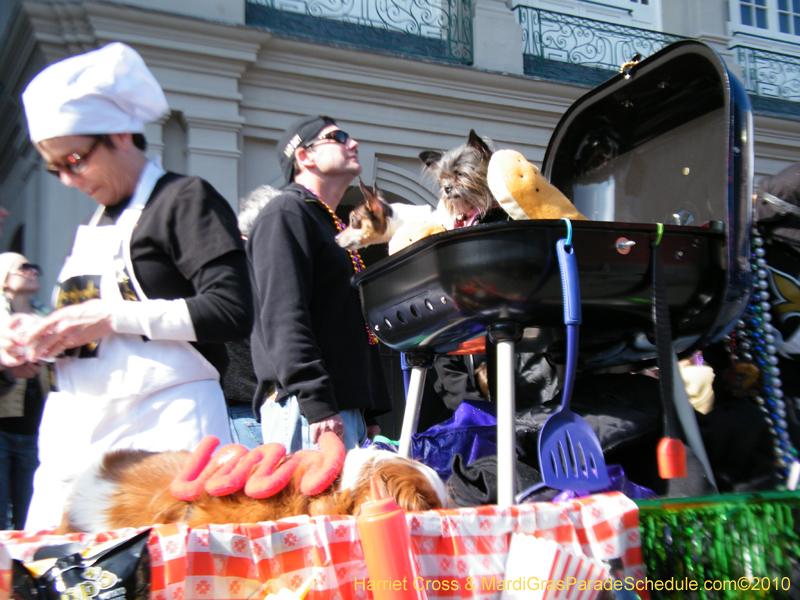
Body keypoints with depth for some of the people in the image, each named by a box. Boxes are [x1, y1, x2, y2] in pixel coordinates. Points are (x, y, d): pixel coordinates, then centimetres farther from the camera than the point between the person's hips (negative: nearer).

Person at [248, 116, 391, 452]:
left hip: (348, 407, 9)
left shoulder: (331, 225, 26)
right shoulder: (285, 214, -4)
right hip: (306, 406, -9)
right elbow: (284, 319, -16)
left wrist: (368, 413, 22)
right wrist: (316, 404, -23)